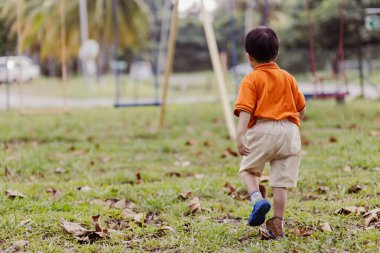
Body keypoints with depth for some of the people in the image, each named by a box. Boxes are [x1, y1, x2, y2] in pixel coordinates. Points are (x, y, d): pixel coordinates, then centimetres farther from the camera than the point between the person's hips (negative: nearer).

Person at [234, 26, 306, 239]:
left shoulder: (251, 80, 0)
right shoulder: (287, 77, 14)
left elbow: (245, 109, -14)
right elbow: (302, 107, 21)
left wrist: (240, 134, -22)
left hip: (262, 129, -3)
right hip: (289, 130, 3)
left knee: (248, 169, 17)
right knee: (281, 182, 4)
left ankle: (258, 199, -9)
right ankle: (277, 225, 4)